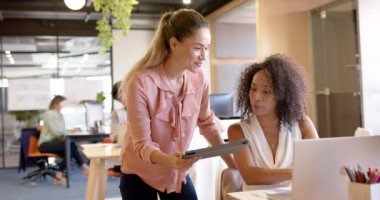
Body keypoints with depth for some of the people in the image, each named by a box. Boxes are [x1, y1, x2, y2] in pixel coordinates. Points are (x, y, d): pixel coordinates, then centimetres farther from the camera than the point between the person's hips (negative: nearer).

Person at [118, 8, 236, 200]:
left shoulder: (199, 78, -11)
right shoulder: (141, 82, -26)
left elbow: (207, 123, 5)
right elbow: (142, 144, -23)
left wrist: (231, 162, 2)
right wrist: (168, 160, -42)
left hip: (179, 173, 4)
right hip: (140, 175, -4)